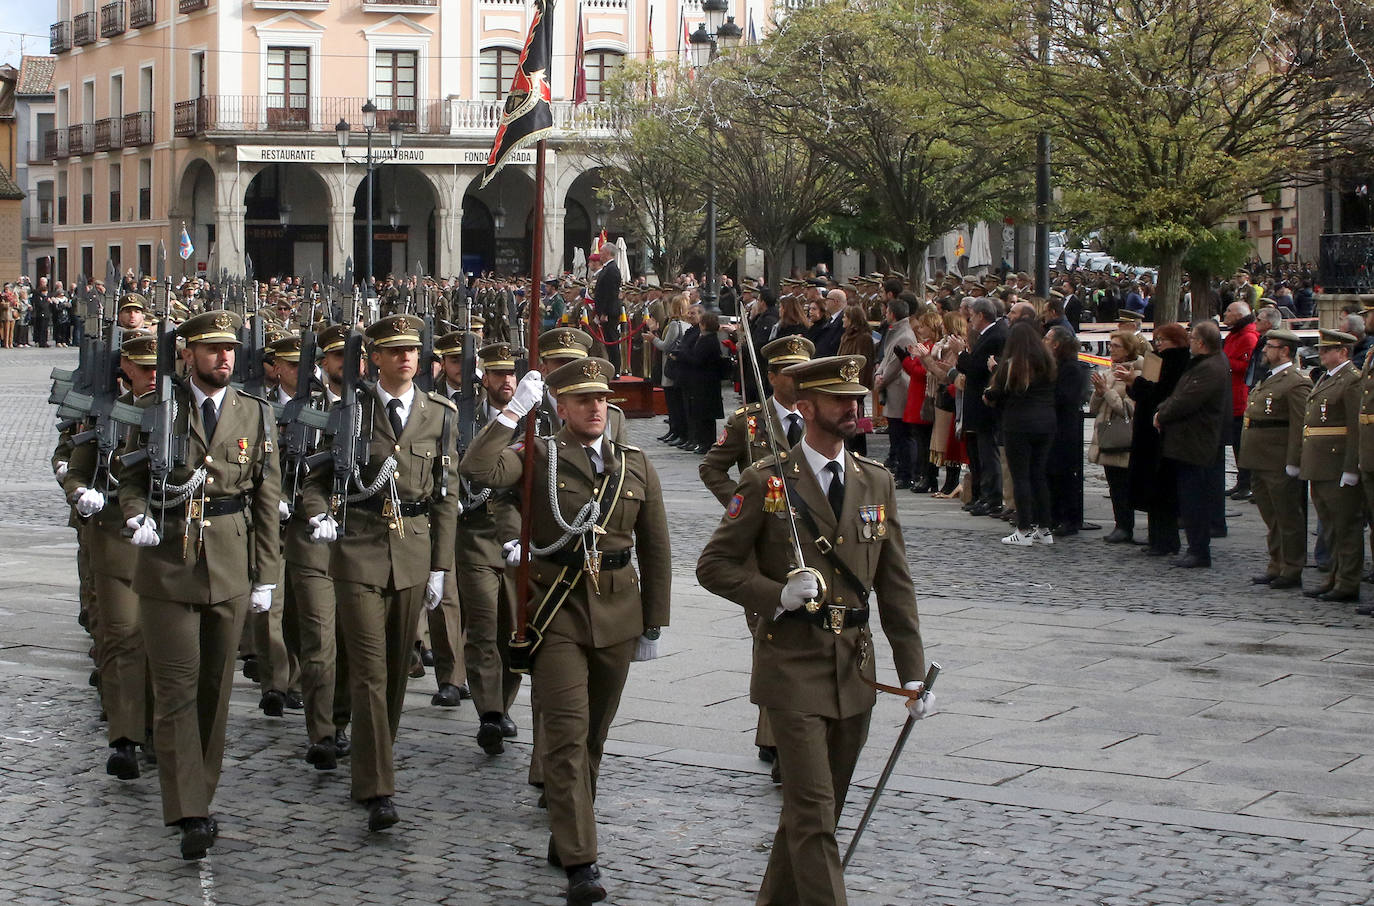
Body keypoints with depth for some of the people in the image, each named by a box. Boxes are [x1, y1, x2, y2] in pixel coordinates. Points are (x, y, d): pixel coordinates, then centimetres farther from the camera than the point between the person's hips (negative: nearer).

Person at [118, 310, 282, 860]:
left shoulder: (255, 416, 7)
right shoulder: (157, 409, 2)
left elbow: (267, 500, 8)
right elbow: (130, 475, 9)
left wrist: (266, 575, 5)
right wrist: (137, 516, -12)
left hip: (230, 568, 2)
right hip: (167, 566, -2)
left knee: (215, 688, 9)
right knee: (176, 690, -6)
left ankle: (201, 794, 22)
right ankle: (189, 814, -7)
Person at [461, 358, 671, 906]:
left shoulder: (636, 467, 8)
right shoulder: (538, 457, -1)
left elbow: (655, 551, 12)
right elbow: (479, 470, -22)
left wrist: (653, 626, 11)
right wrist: (514, 410, -18)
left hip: (617, 615, 4)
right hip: (558, 613, -4)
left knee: (593, 735, 13)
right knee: (566, 734, -10)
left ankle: (566, 836, 31)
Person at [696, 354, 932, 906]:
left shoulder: (876, 482, 8)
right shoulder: (767, 482, -5)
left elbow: (895, 585, 9)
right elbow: (713, 566, -4)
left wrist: (913, 672, 3)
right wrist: (778, 594, -19)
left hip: (855, 668, 5)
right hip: (792, 666, -5)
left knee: (820, 808, 14)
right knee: (813, 811, -9)